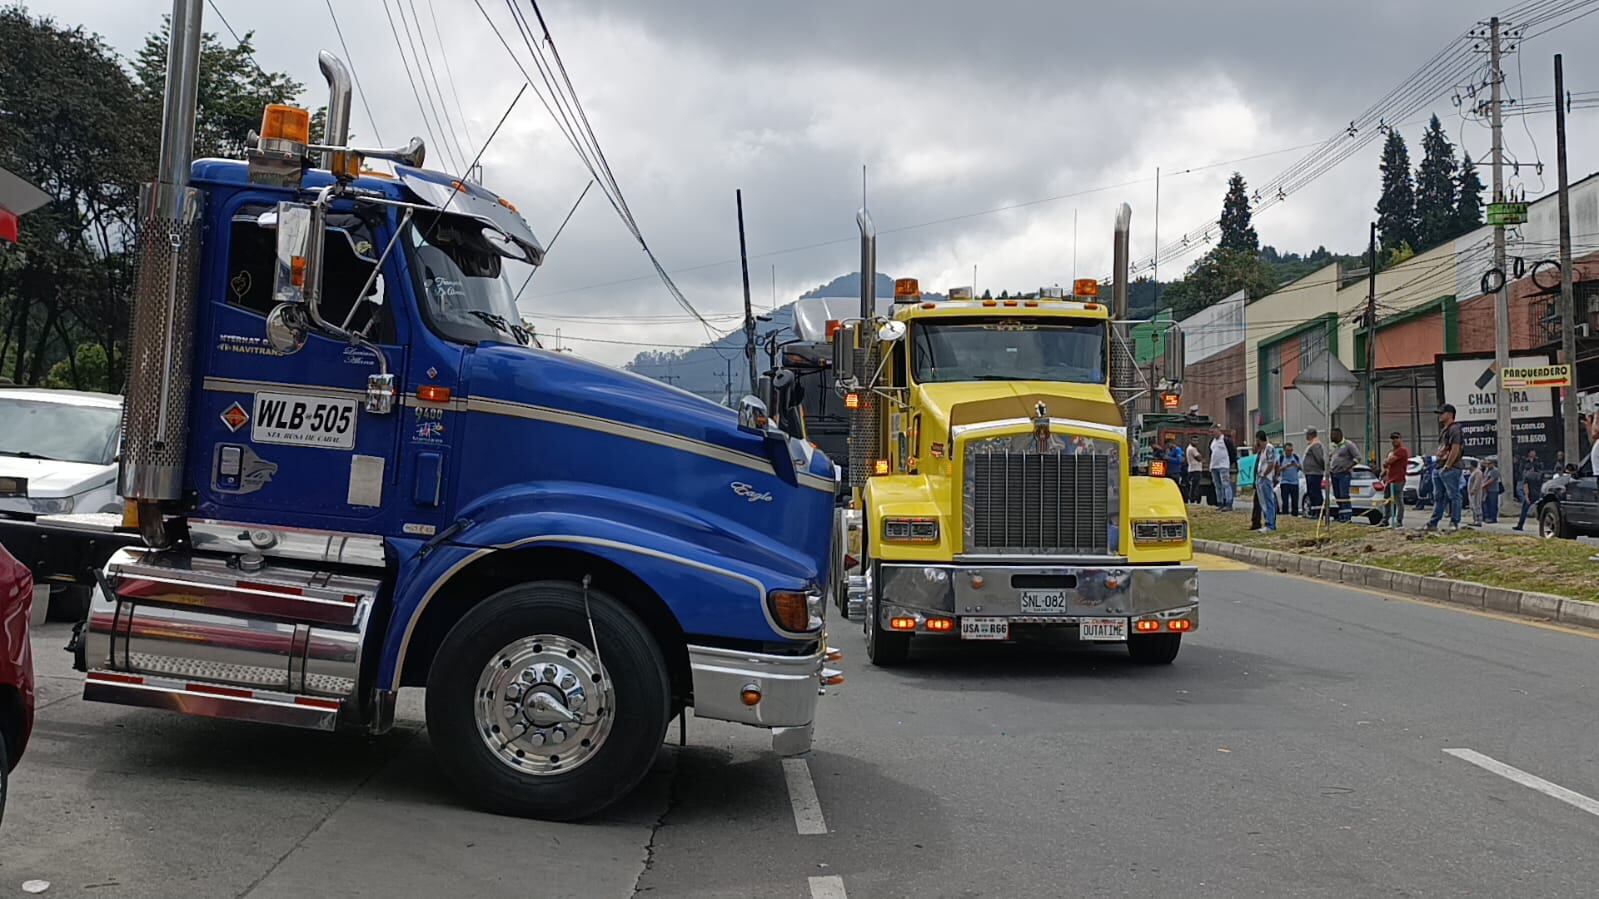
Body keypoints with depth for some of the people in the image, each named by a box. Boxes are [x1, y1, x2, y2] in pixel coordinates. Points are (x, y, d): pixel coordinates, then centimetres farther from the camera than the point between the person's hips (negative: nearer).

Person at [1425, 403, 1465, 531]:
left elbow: (1455, 449, -19)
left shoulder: (1454, 429, -11)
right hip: (1438, 468, 10)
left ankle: (1454, 523, -2)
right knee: (1438, 497, 11)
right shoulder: (1443, 430, 21)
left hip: (1450, 469, -10)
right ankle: (1432, 523, 14)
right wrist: (1436, 456, 15)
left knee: (1453, 496, -5)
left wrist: (1447, 466, -20)